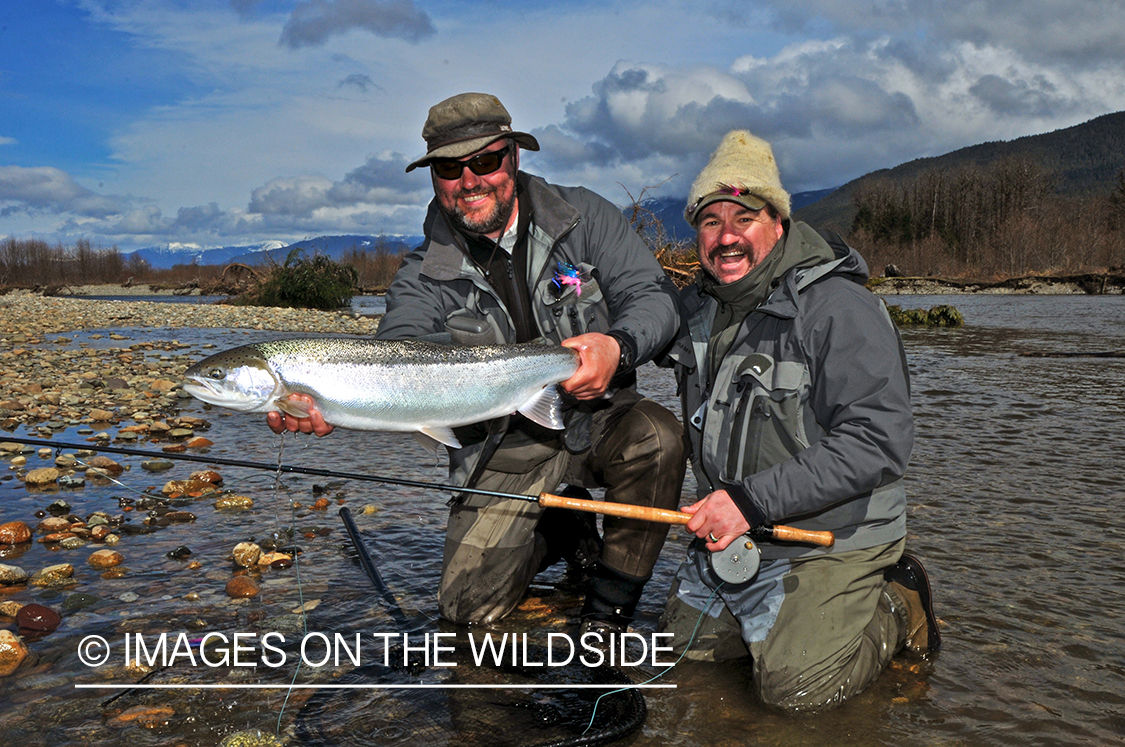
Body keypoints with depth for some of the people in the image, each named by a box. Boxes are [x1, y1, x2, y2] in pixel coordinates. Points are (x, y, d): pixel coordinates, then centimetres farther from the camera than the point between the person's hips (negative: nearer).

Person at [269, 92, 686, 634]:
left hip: (597, 420, 0)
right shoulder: (425, 276, -5)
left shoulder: (583, 218, -4)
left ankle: (611, 604, -8)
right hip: (506, 451, 1)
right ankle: (562, 530, 24)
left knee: (657, 437, -33)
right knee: (470, 605, -7)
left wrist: (618, 346, -34)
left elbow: (655, 296, -11)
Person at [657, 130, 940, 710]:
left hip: (832, 539, -7)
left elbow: (877, 443, -27)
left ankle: (896, 609, 13)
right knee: (683, 644, 12)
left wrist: (752, 500, -29)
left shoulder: (841, 310, -20)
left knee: (794, 686, -13)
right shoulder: (700, 307, 4)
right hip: (729, 532, 7)